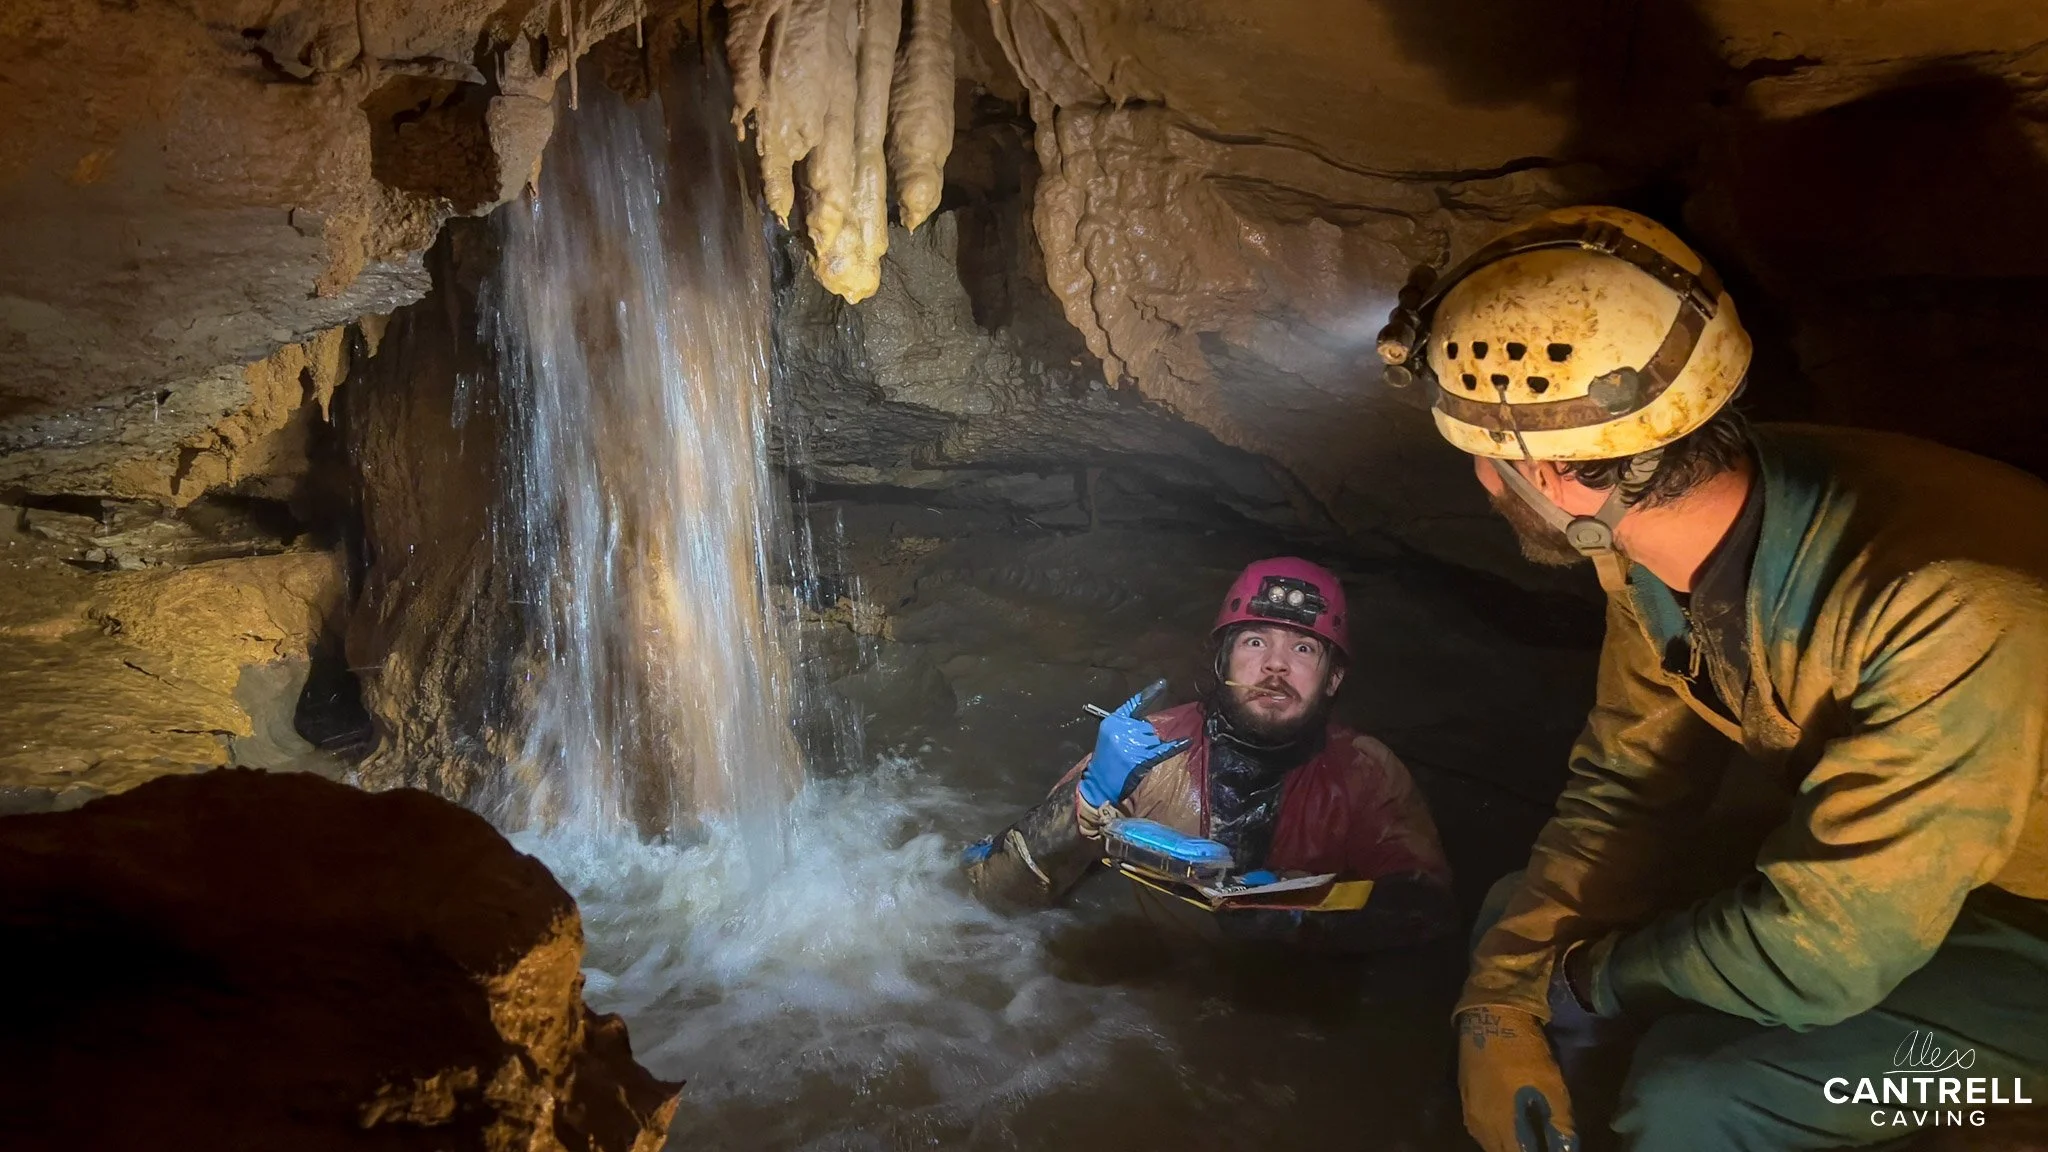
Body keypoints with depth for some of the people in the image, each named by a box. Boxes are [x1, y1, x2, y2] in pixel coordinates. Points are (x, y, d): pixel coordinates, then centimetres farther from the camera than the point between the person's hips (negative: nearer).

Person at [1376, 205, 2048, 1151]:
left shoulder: (1947, 612, -36)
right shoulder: (1650, 538, -13)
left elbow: (1817, 954, -31)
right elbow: (1623, 786, -5)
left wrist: (1584, 974, -15)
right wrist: (1500, 1002, -15)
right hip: (1837, 861, 6)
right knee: (1522, 924, -1)